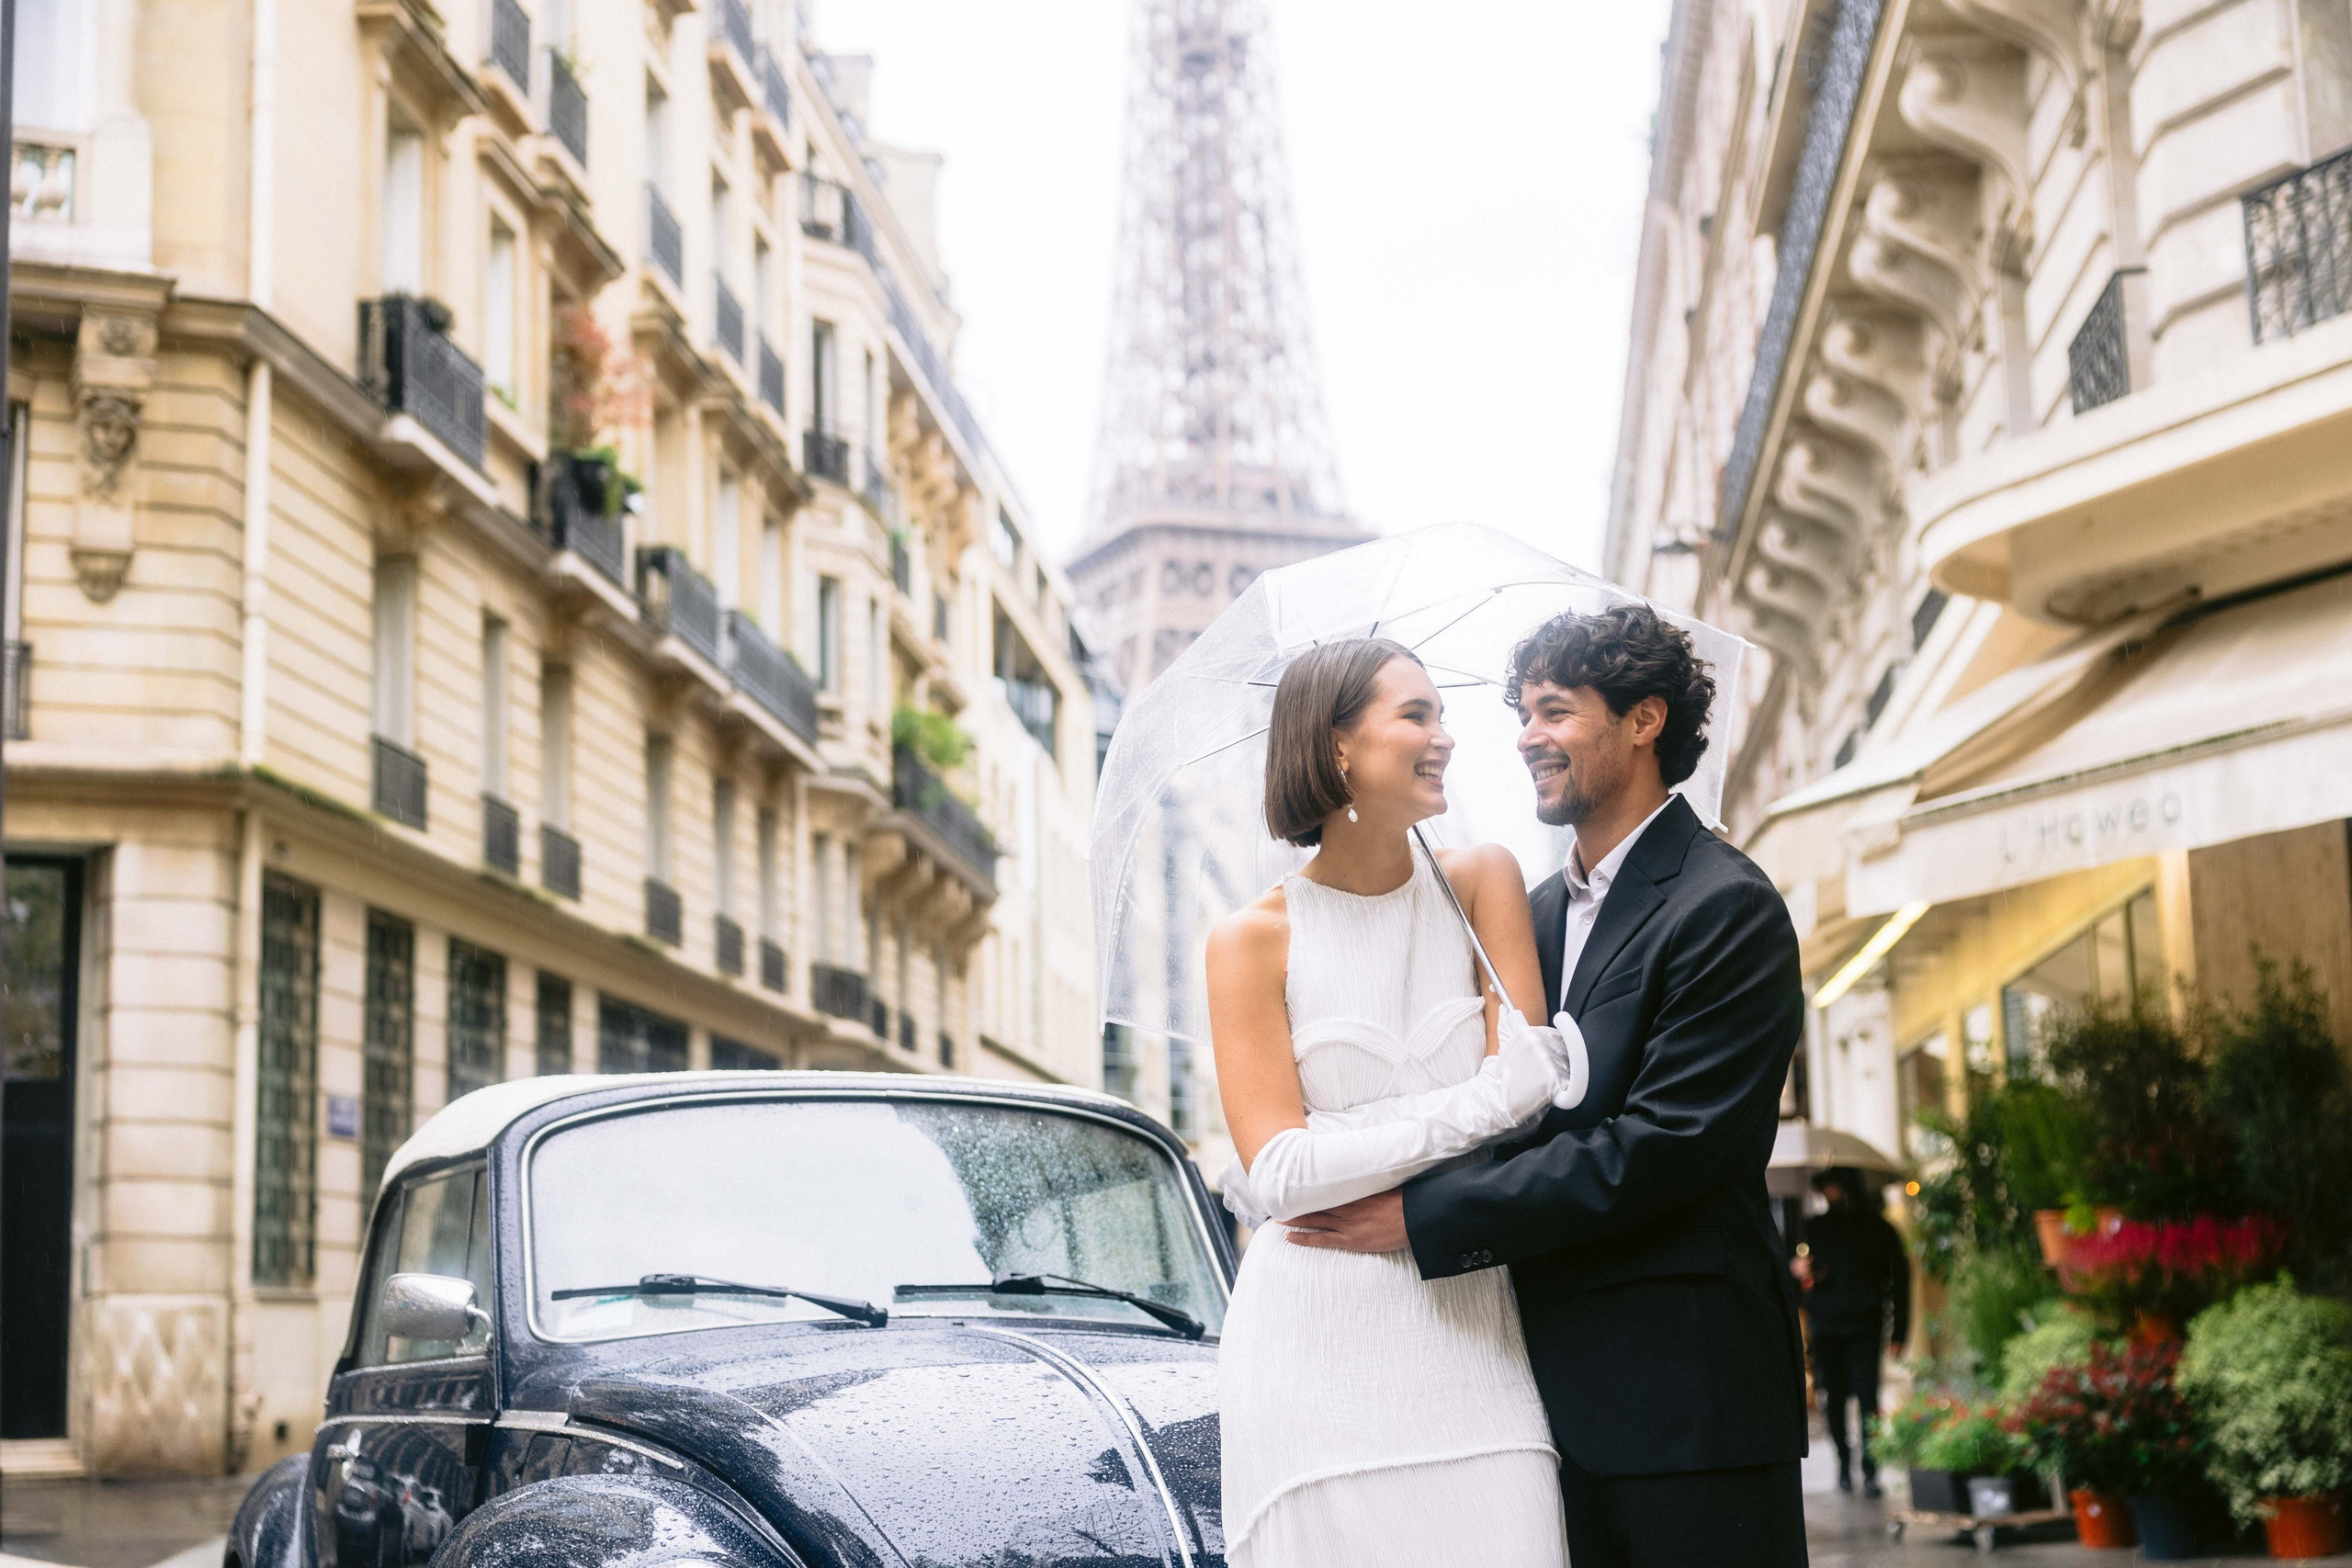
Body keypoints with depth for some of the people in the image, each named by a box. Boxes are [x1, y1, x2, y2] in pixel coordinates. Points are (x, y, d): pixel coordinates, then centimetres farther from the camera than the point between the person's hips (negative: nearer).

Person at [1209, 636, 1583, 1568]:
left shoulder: (1481, 884, 7)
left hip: (1465, 1339, 2)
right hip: (1318, 1344, -2)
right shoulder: (1252, 940, 0)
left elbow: (1534, 1090, -4)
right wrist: (1482, 1107, -11)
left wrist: (1349, 1163, -12)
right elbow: (1279, 1171, -9)